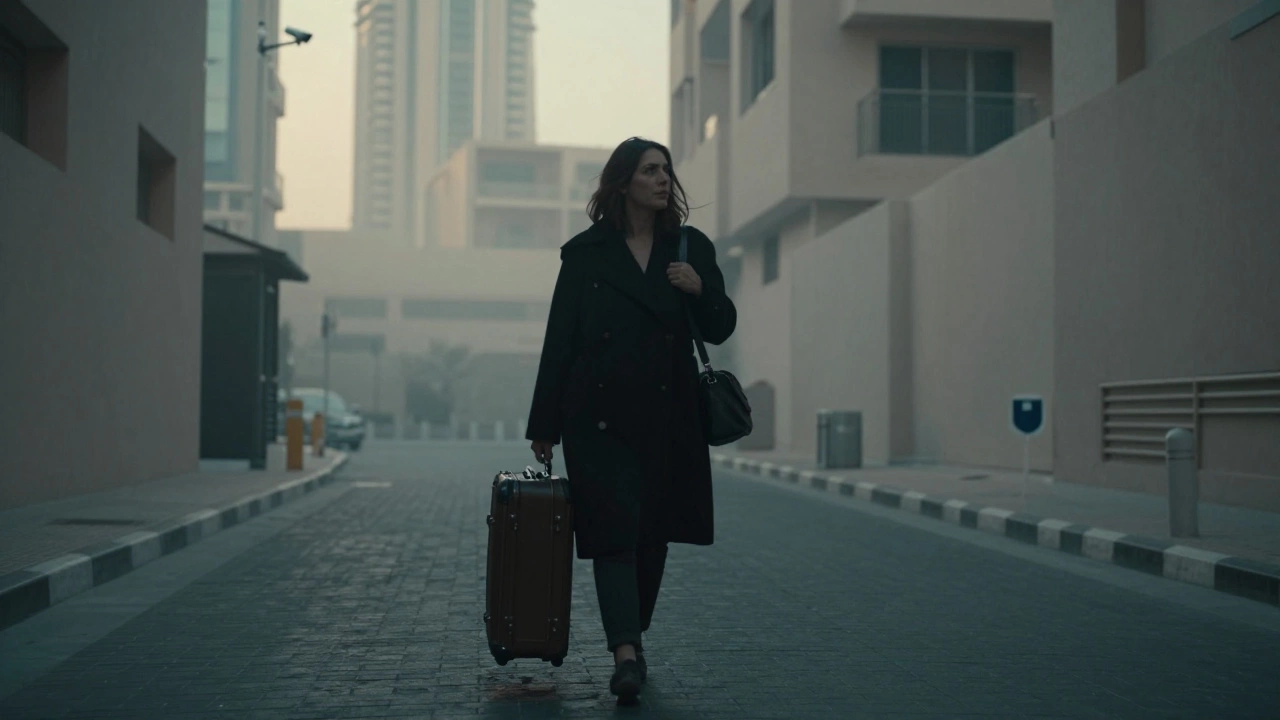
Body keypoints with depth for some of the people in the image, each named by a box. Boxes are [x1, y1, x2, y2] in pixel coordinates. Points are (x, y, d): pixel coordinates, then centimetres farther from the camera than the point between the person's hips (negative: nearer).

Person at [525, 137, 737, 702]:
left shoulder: (692, 248, 9)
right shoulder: (585, 252, 3)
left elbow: (720, 330, 11)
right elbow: (559, 340, 3)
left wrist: (701, 289, -11)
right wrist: (544, 426, 2)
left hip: (668, 419, 3)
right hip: (600, 416, -2)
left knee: (652, 534, 9)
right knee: (613, 530, -12)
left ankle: (631, 640, 25)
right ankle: (626, 653, -15)